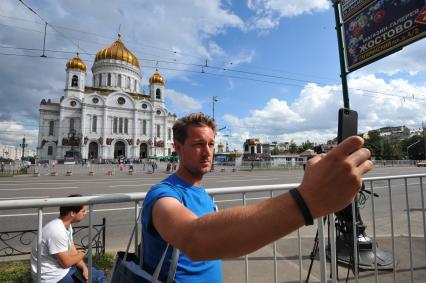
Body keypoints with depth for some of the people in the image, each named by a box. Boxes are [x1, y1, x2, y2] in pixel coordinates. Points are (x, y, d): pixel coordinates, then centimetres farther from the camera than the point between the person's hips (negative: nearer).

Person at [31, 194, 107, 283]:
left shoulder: (67, 226, 1)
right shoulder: (57, 231, -29)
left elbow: (73, 252, 5)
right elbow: (66, 263, -22)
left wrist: (84, 267, -8)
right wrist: (82, 254, -3)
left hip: (63, 267, 9)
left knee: (98, 275, 6)